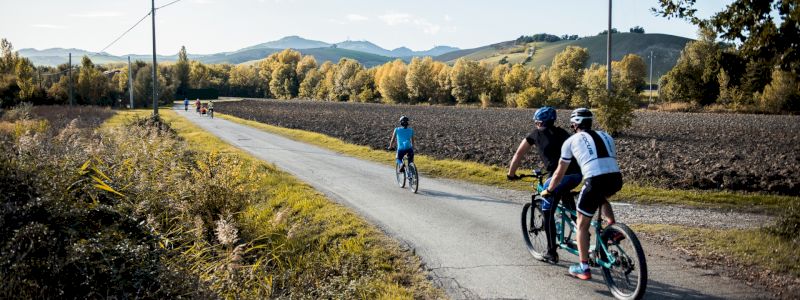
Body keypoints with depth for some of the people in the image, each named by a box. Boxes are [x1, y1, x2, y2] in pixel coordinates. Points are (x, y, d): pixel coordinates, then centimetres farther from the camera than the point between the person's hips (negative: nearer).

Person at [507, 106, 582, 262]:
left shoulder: (536, 134, 13)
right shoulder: (561, 132, 25)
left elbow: (518, 155, 19)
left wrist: (511, 174, 32)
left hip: (559, 176, -6)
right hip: (577, 174, 6)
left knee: (548, 214, 11)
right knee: (564, 192, 38)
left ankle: (551, 253, 14)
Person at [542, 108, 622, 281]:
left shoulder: (572, 141, 15)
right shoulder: (605, 136, 26)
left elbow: (560, 172, 21)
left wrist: (549, 190, 36)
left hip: (595, 181, -5)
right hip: (616, 180, 5)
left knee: (582, 225, 13)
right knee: (602, 197, 40)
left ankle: (583, 268, 14)